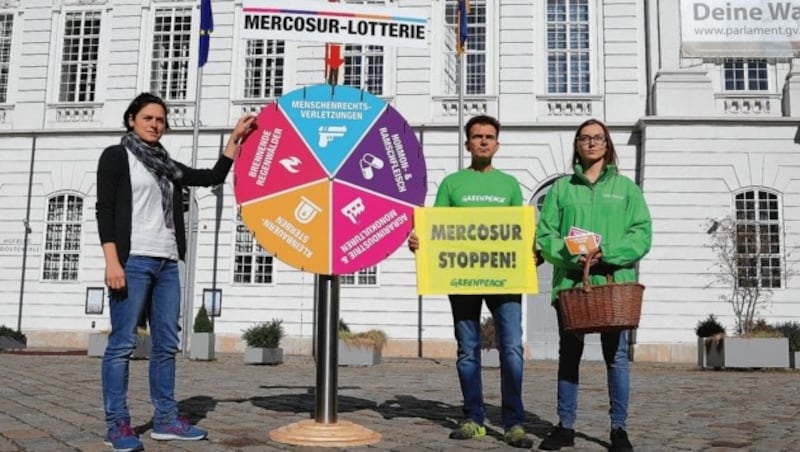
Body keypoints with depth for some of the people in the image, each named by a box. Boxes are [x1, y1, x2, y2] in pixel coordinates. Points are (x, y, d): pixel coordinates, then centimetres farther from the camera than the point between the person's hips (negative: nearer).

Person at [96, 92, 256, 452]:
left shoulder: (167, 165, 20)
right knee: (123, 342, -7)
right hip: (132, 260, -6)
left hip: (166, 263, 6)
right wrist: (112, 261, -16)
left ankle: (165, 419, 12)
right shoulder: (116, 156, 4)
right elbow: (104, 210, -5)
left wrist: (235, 139, 17)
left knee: (166, 344, 6)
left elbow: (213, 177, 22)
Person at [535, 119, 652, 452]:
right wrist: (569, 254, -14)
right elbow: (544, 235, 4)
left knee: (616, 356, 1)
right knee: (568, 355, 6)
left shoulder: (625, 187, 9)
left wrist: (607, 253, -15)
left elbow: (642, 234, 0)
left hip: (614, 281, -1)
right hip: (570, 281, 1)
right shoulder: (561, 187, 10)